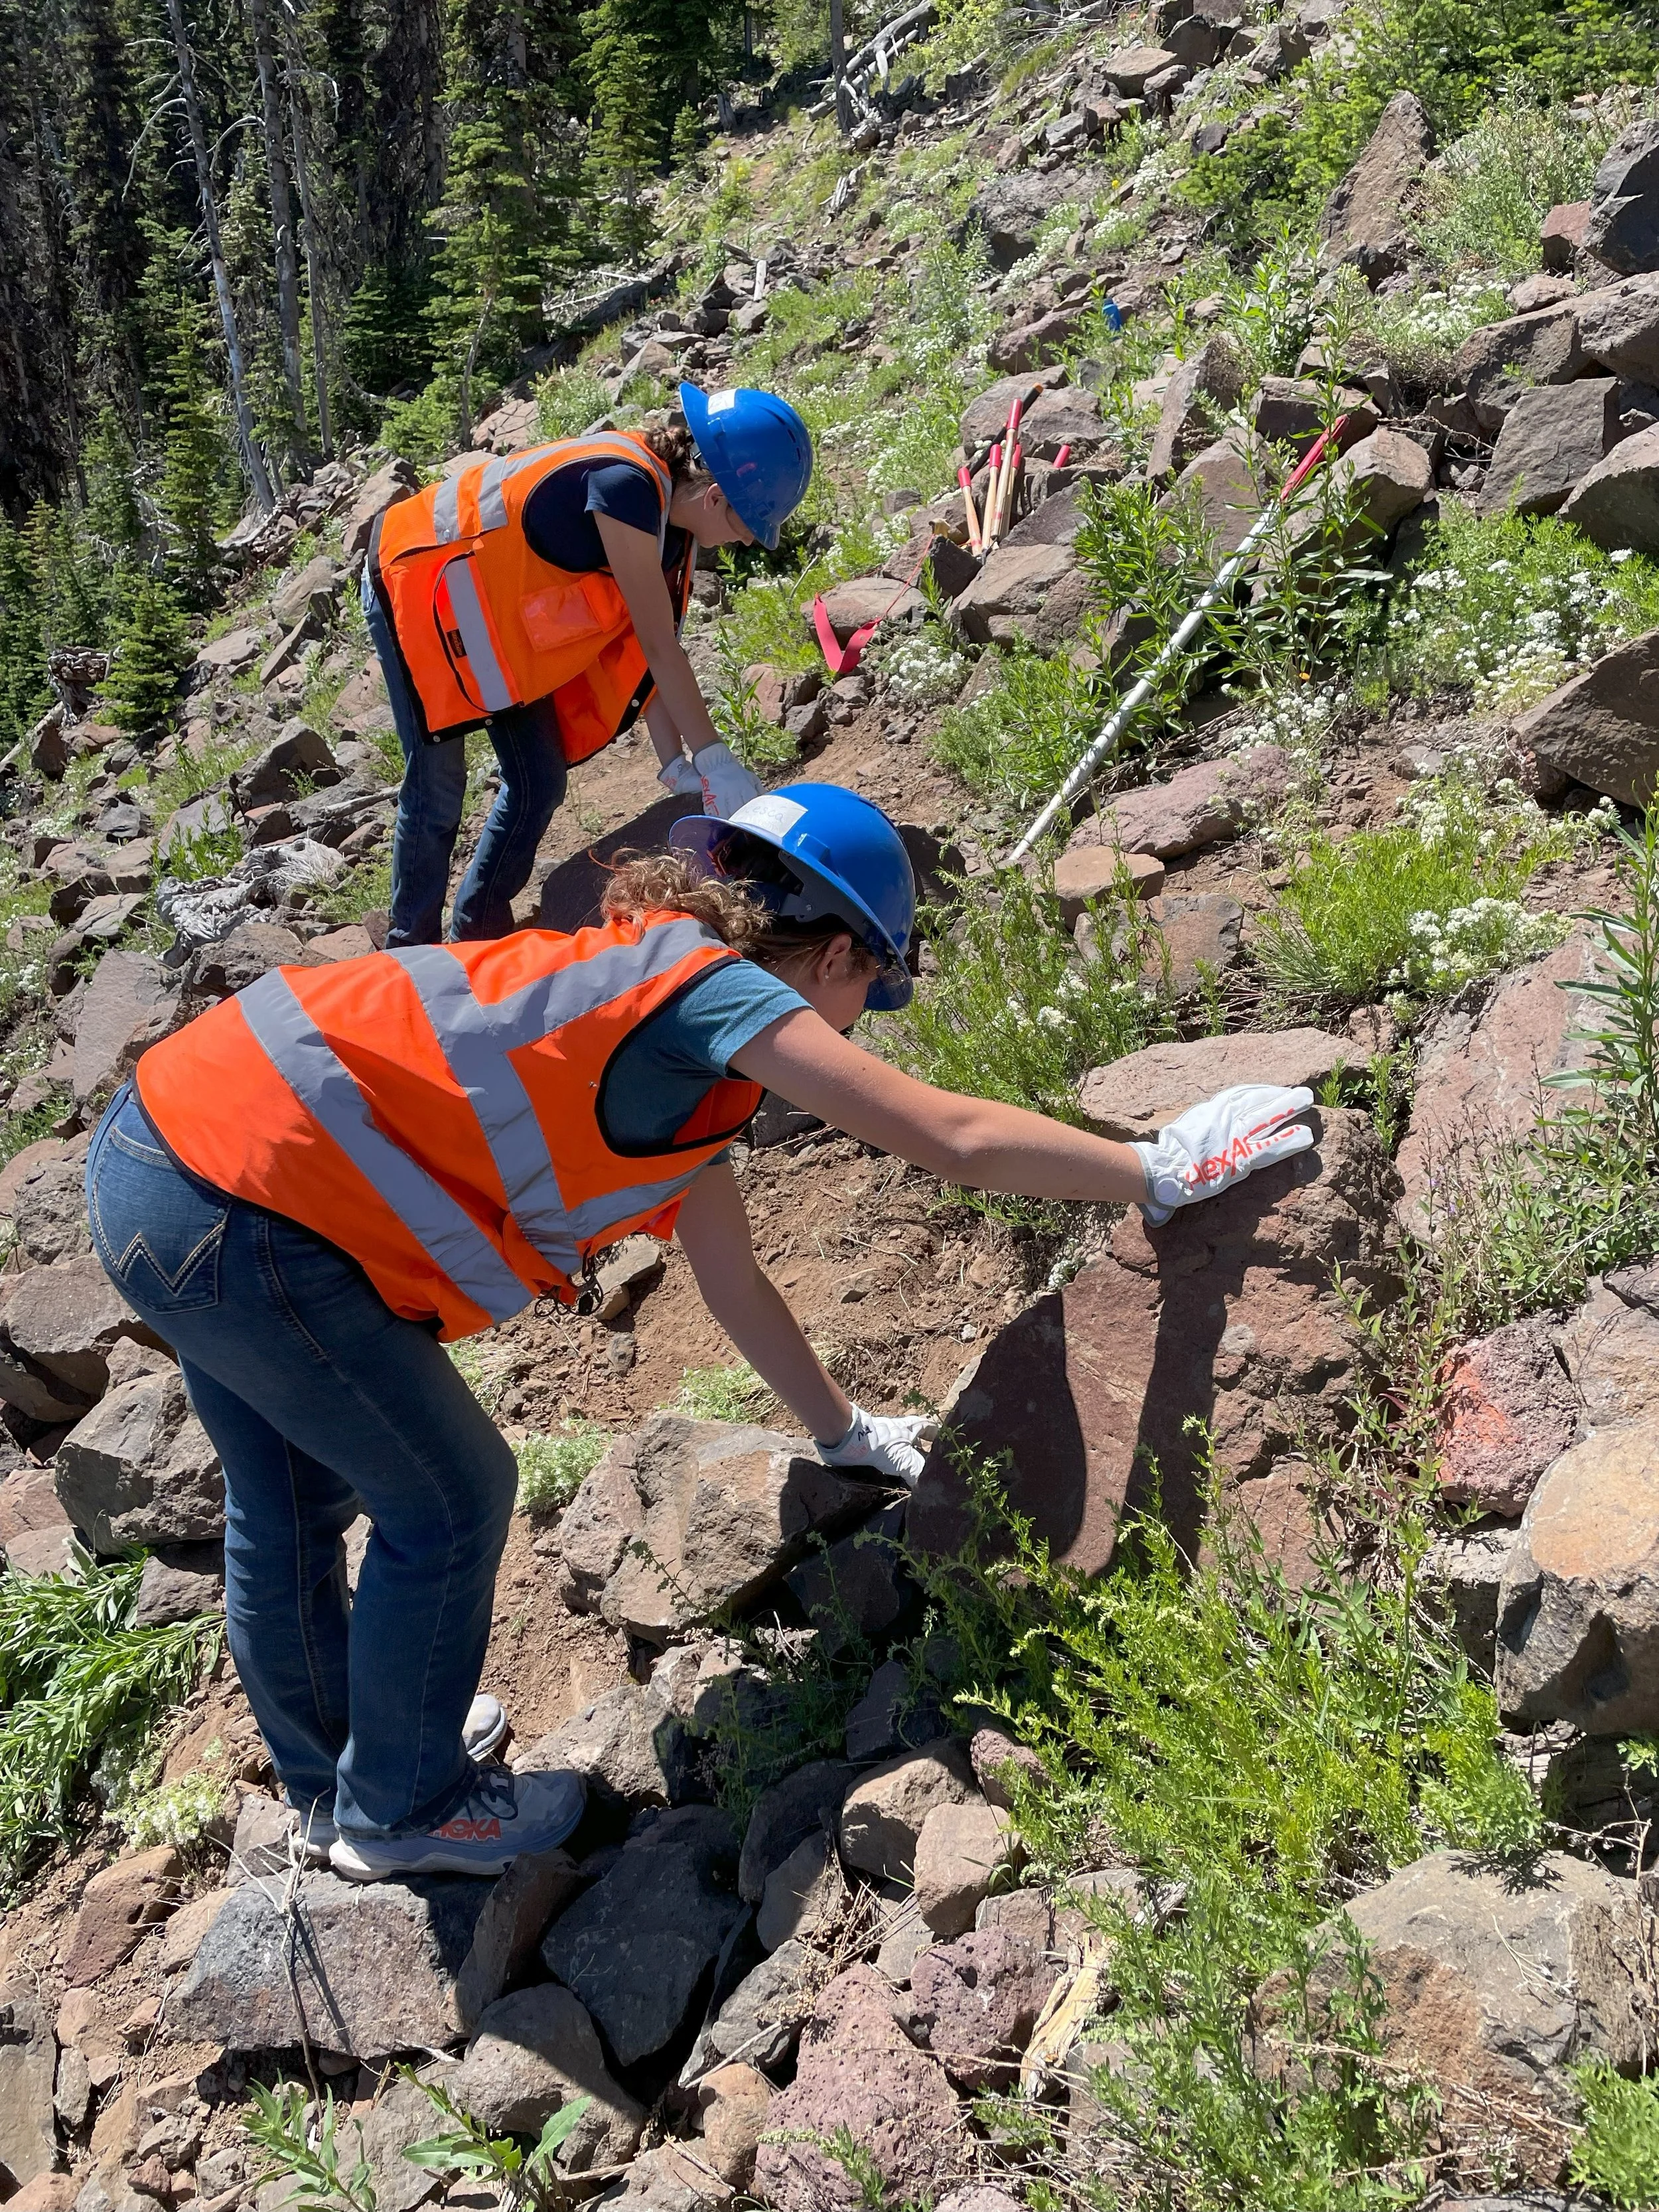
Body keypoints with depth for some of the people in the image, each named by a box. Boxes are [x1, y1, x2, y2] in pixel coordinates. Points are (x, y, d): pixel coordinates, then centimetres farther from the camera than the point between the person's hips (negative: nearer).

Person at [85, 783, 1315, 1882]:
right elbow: (953, 1139, -14)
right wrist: (1163, 1170, -4)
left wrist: (844, 1431, 33)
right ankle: (402, 1809, 28)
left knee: (296, 1501, 27)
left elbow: (734, 1281, 24)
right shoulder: (706, 982, -12)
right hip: (237, 1209, -10)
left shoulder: (687, 1059, 15)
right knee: (451, 1500, 6)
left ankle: (334, 1776, 50)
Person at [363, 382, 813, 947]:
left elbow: (642, 652, -5)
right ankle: (411, 951, 10)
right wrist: (715, 761, -25)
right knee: (437, 792, -7)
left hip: (496, 611, 9)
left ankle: (477, 942, 19)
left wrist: (676, 765, -10)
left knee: (539, 785, 6)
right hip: (416, 588, -9)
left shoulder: (670, 514, -6)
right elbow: (659, 646, -30)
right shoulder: (627, 487, -33)